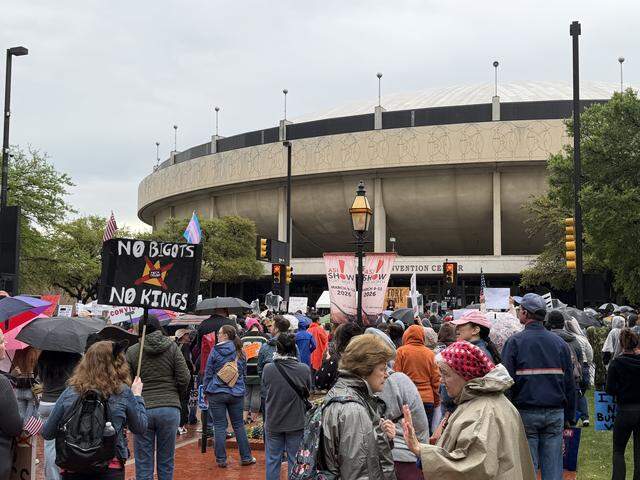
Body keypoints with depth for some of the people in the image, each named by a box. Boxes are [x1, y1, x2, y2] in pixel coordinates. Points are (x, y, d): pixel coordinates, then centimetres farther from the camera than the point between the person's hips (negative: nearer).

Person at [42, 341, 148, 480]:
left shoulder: (70, 392, -5)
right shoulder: (123, 392, -8)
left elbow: (47, 434, 1)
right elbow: (140, 428, 5)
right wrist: (137, 395, 16)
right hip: (111, 468, -1)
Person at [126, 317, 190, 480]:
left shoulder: (132, 352, 2)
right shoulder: (172, 347, 2)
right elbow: (184, 379, 0)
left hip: (142, 410, 0)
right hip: (170, 409, 1)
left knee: (143, 465, 6)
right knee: (166, 463, 11)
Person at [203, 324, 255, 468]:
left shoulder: (215, 351, -6)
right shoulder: (240, 352, 6)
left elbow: (208, 373, -3)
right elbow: (244, 374, 14)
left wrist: (206, 390, 7)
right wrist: (242, 389, 24)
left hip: (217, 393, -3)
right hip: (237, 394, 4)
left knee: (220, 427, 3)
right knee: (239, 425, 12)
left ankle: (221, 460, 6)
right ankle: (246, 457, 16)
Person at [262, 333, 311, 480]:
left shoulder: (268, 369, -16)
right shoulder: (304, 369, -15)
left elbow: (265, 392, -1)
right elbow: (307, 393, 0)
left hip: (273, 422, 0)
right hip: (297, 422, 0)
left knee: (273, 460, 15)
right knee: (295, 460, 12)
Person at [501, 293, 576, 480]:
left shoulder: (514, 342, -5)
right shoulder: (560, 343, 8)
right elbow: (570, 384, 11)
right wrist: (569, 417, 16)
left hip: (525, 412, -3)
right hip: (555, 413, 3)